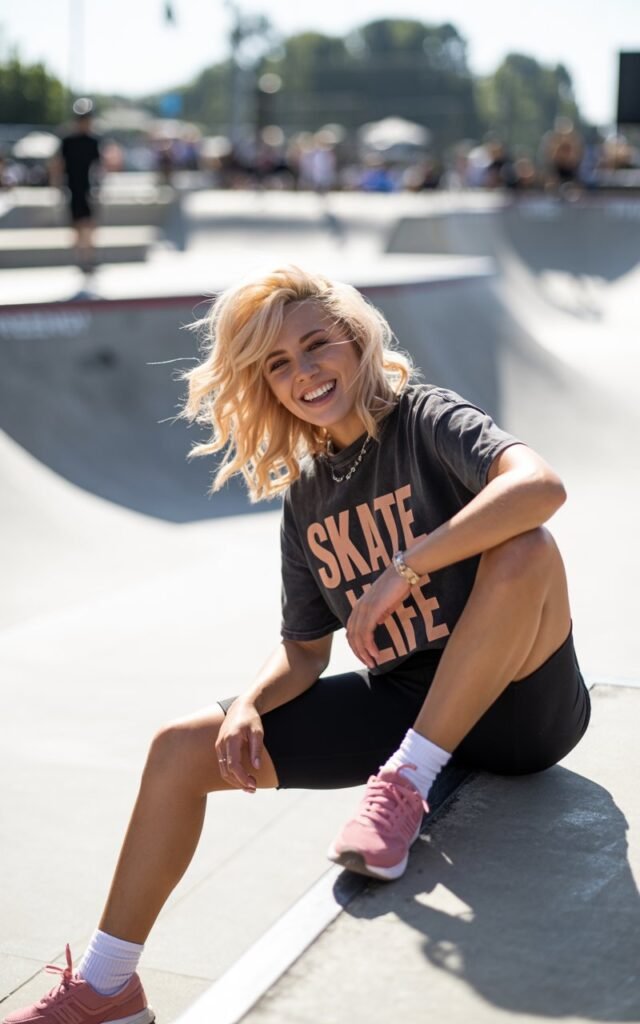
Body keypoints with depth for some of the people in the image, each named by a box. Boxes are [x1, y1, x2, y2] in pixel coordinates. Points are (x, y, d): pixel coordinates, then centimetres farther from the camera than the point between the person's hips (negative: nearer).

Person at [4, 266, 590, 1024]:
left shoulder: (426, 420, -11)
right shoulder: (305, 497, 7)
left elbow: (541, 486, -32)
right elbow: (305, 649, 10)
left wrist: (400, 572, -29)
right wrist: (249, 705, -11)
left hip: (516, 704, -5)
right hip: (399, 705, 5)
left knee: (523, 550, -34)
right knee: (184, 748, -7)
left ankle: (406, 784, -22)